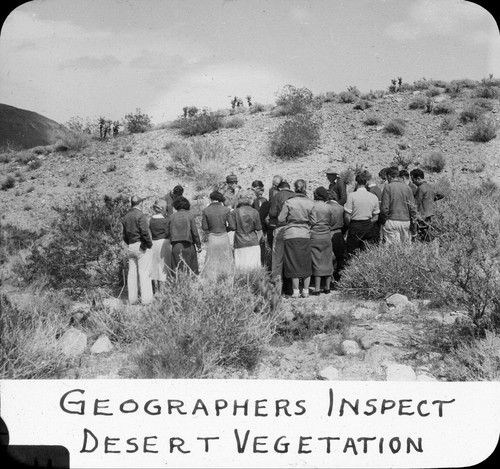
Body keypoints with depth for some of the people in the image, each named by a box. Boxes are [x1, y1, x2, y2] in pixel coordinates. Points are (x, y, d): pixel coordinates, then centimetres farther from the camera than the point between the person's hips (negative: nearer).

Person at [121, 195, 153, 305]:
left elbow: (124, 234, 15)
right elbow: (145, 233, -18)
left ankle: (132, 298, 13)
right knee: (144, 273, -4)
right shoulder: (140, 215, -12)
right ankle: (146, 299, -5)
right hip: (141, 246, -7)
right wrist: (149, 244, -6)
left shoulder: (125, 216, 11)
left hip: (130, 247, 7)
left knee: (132, 272, 9)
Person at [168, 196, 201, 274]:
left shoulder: (172, 216, 4)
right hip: (188, 245, -2)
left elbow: (169, 233, 6)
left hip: (176, 246, 2)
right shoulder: (190, 215, -4)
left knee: (177, 269, 6)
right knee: (192, 269, 4)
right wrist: (199, 245, 2)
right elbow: (195, 232, -5)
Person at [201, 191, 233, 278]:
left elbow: (204, 227, -4)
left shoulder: (205, 211, -5)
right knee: (226, 261, 11)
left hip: (212, 238, 0)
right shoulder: (226, 210, -5)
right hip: (224, 237, 0)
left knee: (211, 263, 8)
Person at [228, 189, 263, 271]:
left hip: (240, 244, -1)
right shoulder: (255, 212, 1)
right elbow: (258, 228, 4)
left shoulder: (234, 212, -5)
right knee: (254, 268, 4)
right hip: (253, 243, 2)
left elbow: (233, 227, -8)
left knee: (242, 268, -2)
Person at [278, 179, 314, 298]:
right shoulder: (310, 203, -3)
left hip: (291, 235, -2)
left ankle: (296, 291, 4)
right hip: (306, 235, 2)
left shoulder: (289, 202, -8)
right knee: (306, 264, 11)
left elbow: (280, 219, -5)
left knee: (293, 263, 4)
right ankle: (306, 291, 14)